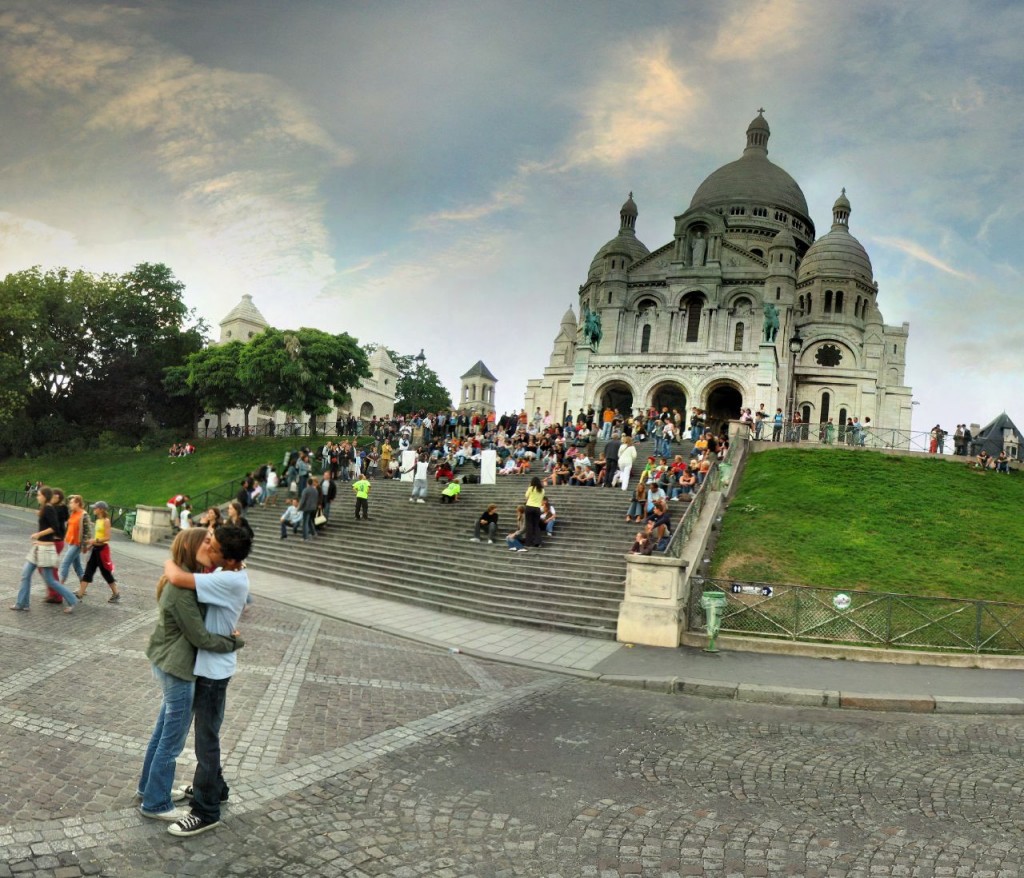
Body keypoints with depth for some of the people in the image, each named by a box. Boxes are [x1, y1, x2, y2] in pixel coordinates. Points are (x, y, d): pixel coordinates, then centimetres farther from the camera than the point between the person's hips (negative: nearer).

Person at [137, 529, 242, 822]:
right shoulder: (182, 590, -27)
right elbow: (201, 637, -23)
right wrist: (235, 642, -9)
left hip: (167, 666, 10)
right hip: (177, 671, -10)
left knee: (162, 732, 24)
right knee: (172, 741, 6)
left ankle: (150, 787, 41)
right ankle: (154, 803, 21)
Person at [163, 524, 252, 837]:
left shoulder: (229, 581, -30)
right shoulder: (228, 573, -1)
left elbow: (178, 579, -35)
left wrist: (169, 562, -15)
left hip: (212, 668, -9)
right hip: (206, 664, 9)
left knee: (206, 740, 3)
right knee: (205, 733, 23)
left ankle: (206, 812, 16)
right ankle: (215, 788, 41)